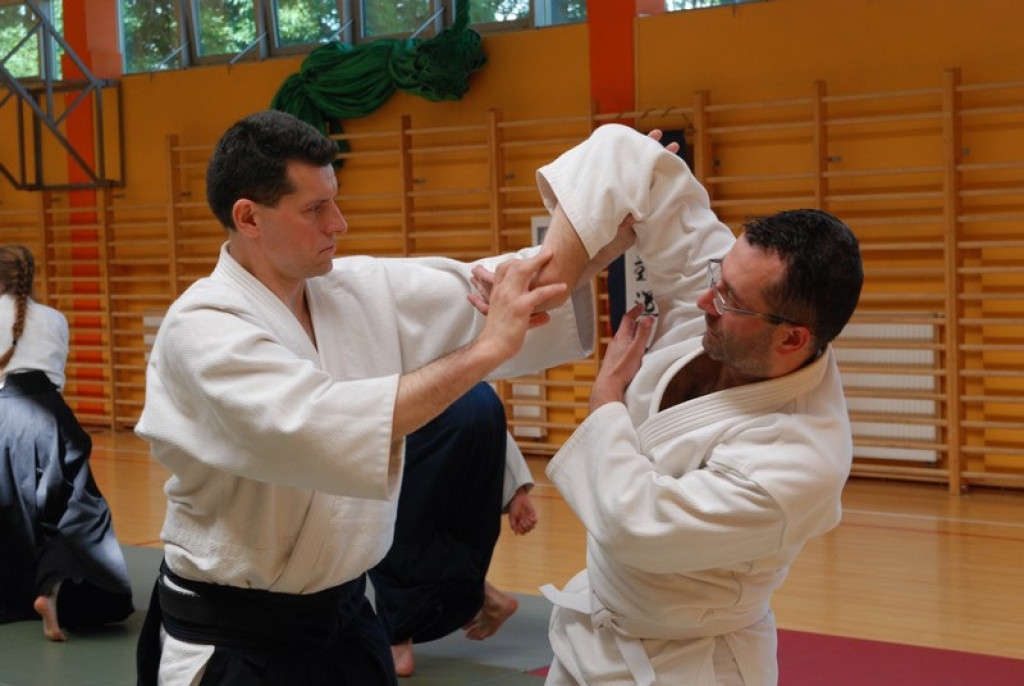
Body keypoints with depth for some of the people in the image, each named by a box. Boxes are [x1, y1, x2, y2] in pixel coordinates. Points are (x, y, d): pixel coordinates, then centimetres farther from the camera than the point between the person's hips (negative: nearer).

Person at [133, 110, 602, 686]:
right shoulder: (202, 330, -19)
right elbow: (325, 429, -34)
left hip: (345, 615, 6)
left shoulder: (362, 288, 2)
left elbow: (493, 289, 1)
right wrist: (486, 350, -31)